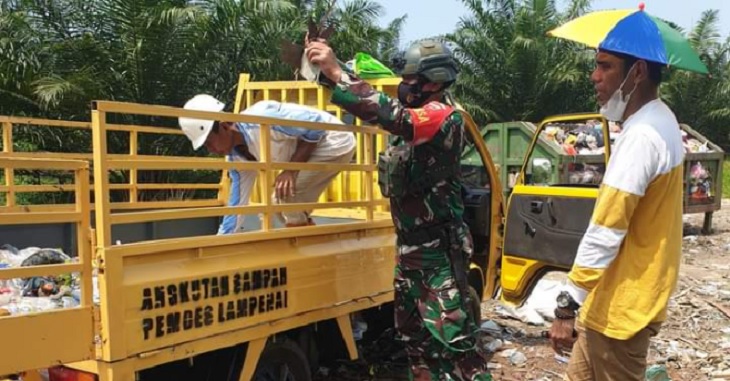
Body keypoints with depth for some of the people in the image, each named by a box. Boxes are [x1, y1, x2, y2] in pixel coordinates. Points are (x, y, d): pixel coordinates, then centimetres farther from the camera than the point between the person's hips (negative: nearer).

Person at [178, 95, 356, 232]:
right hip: (314, 145, 9)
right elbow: (236, 204, 6)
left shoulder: (259, 119, -30)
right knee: (281, 205, 11)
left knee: (289, 193, -18)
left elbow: (316, 124, -26)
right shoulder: (237, 157, -1)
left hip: (334, 141, -9)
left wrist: (292, 168, -25)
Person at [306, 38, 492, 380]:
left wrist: (336, 73, -32)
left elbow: (392, 116, -32)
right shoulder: (414, 115, 11)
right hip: (409, 247, 9)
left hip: (439, 249, -9)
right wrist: (326, 69, -5)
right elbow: (376, 105, 8)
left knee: (455, 338, -7)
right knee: (414, 334, 18)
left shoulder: (444, 117, -16)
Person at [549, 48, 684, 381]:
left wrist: (566, 306, -21)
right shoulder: (658, 122, 8)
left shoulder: (641, 136, -24)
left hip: (621, 306, -10)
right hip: (622, 294, 10)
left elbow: (604, 234, -26)